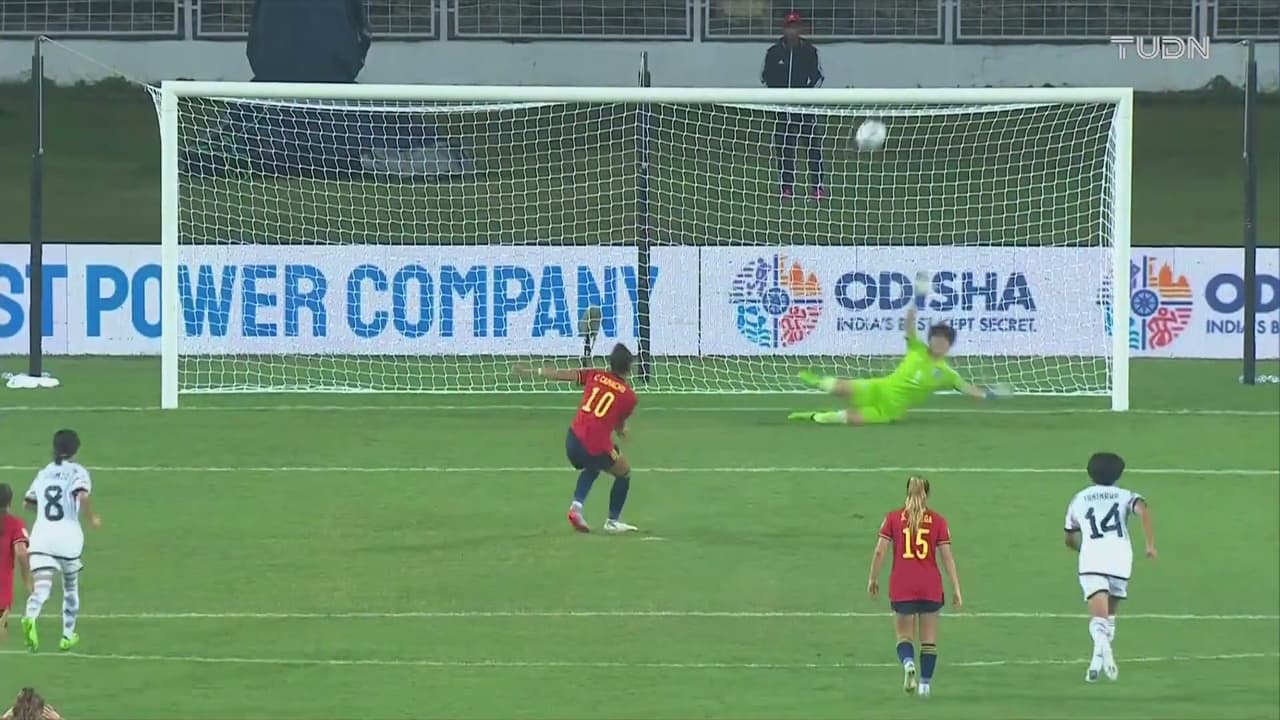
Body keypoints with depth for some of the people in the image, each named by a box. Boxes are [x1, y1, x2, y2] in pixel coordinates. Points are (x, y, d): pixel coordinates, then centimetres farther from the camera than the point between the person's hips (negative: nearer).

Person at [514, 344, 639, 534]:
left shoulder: (595, 376, 8)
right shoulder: (629, 396, 1)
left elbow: (559, 374, 8)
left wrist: (529, 372, 16)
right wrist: (621, 431, 39)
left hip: (573, 441, 4)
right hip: (598, 447, -4)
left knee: (591, 469, 35)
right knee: (624, 473, 24)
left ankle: (577, 504, 12)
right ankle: (613, 521, 26)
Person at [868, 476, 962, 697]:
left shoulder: (893, 518, 1)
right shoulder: (938, 521, 1)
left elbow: (880, 551, -3)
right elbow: (947, 557, -2)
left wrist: (873, 579, 9)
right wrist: (956, 589, 1)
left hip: (902, 588, 0)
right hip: (931, 587, 0)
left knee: (904, 635, 9)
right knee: (928, 639, 12)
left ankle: (908, 662, -21)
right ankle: (925, 683, 9)